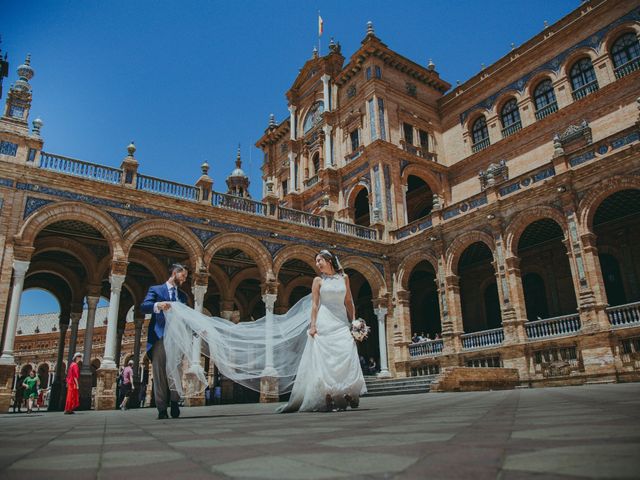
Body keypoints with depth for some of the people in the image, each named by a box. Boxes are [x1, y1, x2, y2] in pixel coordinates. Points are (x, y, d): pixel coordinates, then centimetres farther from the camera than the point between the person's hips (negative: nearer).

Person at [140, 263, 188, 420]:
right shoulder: (155, 289, 10)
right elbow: (143, 307, -6)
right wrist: (158, 305, -27)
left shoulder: (182, 296, 22)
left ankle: (174, 402, -1)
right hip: (160, 337, -3)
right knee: (160, 374, -4)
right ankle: (162, 408, -1)